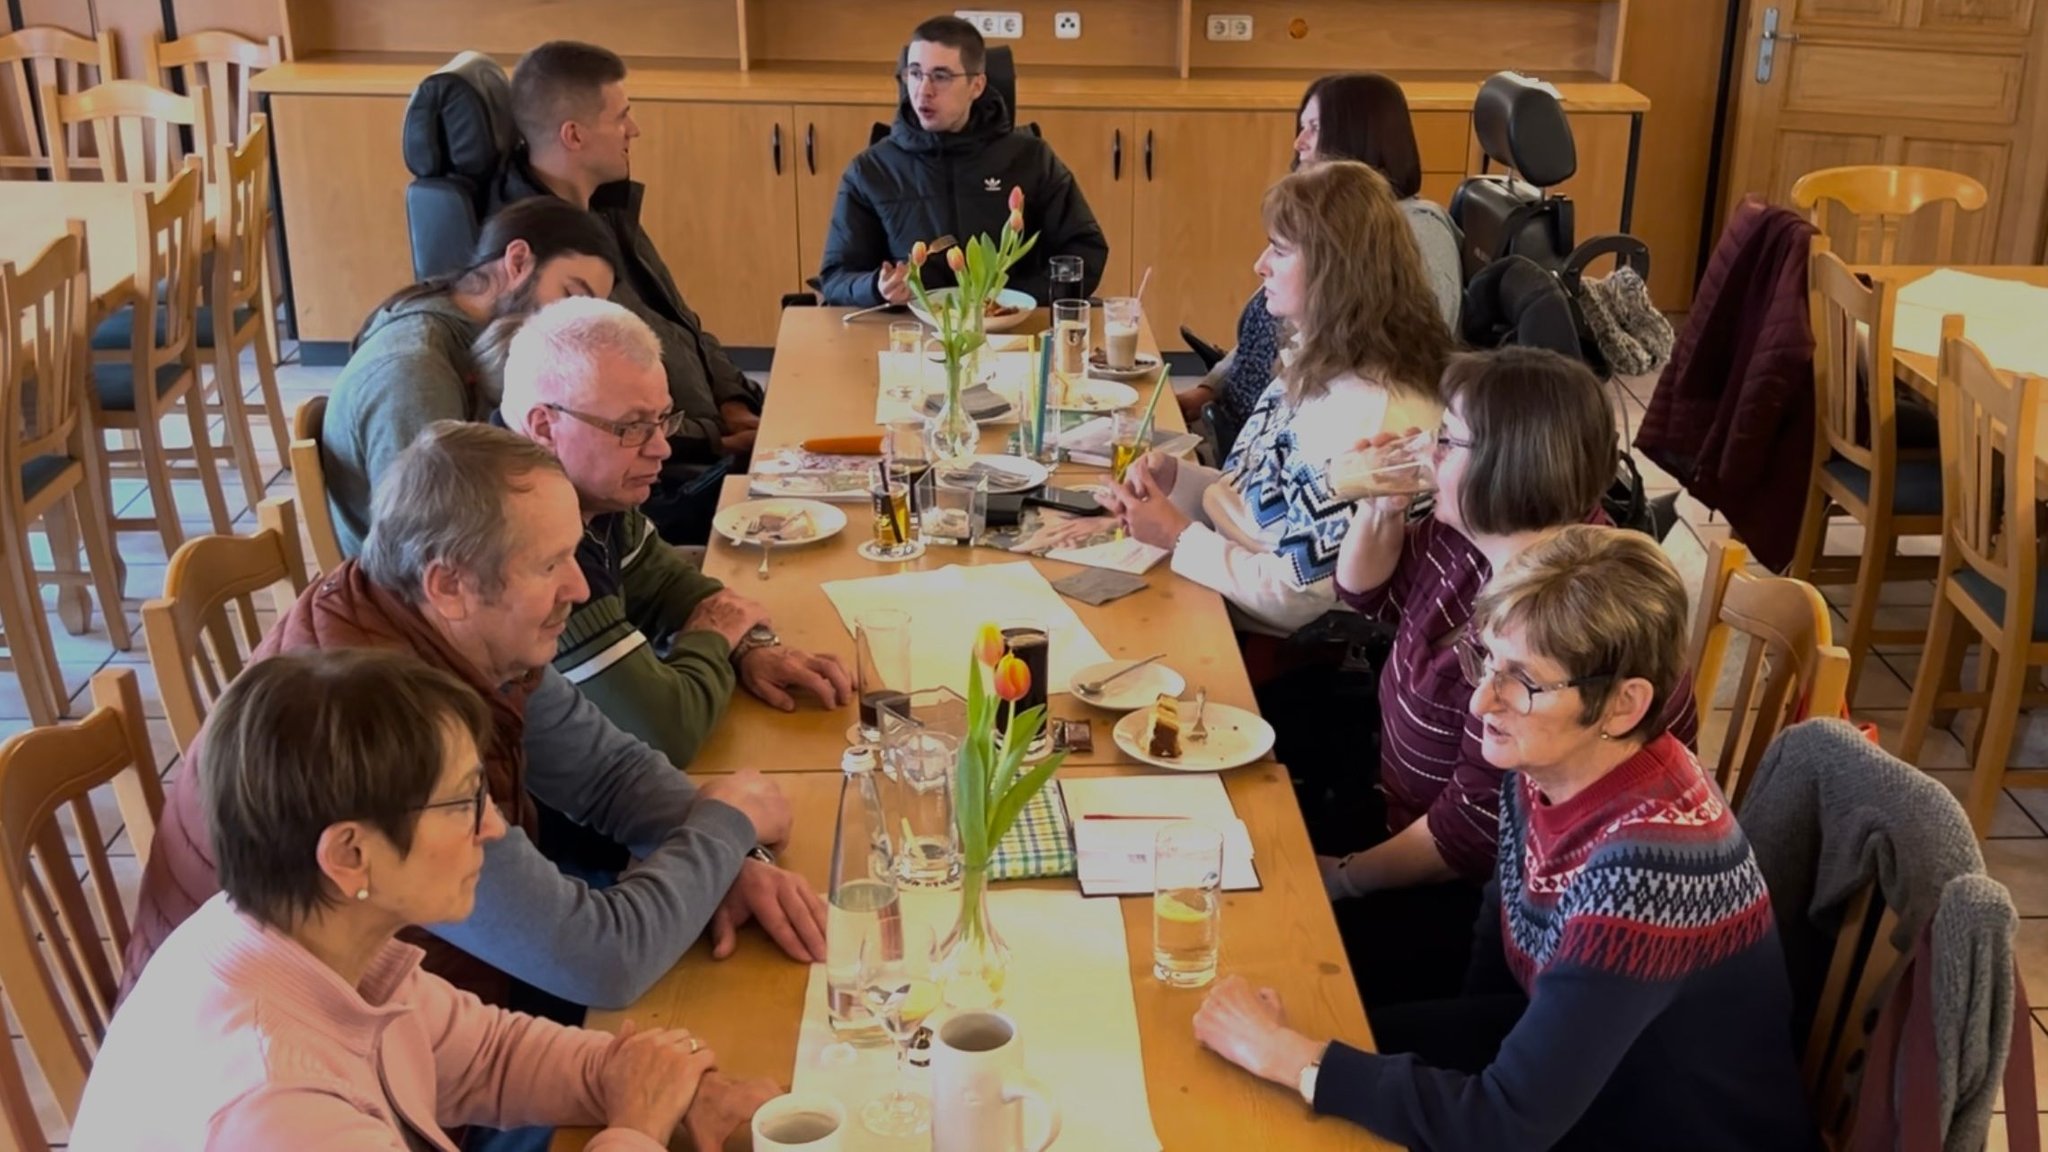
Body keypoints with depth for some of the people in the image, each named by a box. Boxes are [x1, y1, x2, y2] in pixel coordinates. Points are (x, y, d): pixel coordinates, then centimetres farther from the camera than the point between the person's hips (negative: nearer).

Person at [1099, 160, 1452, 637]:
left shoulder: (1370, 415, -27)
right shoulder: (1317, 361, 2)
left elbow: (1298, 596, -24)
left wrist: (1179, 538, -15)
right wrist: (1176, 479, -2)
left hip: (1269, 642, -8)